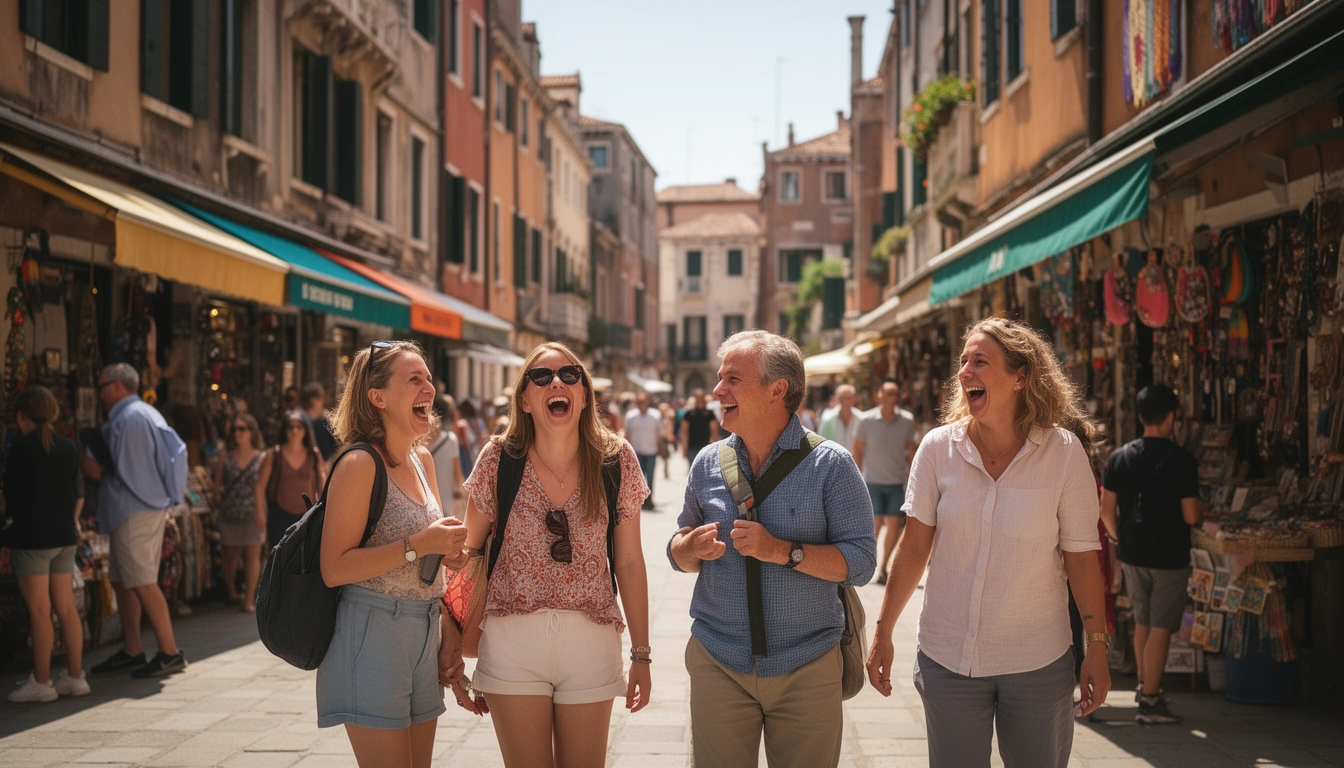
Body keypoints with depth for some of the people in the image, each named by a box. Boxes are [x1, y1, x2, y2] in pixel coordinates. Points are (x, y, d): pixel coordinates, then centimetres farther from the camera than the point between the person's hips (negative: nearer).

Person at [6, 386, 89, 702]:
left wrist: (13, 514, 12)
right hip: (64, 536, 6)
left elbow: (12, 498, -6)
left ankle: (41, 682, 1)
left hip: (31, 536, -6)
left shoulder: (21, 446, -9)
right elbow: (78, 493, 11)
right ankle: (75, 676, 12)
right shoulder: (68, 447, 8)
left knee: (39, 611, -3)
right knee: (66, 607, 9)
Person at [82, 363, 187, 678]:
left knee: (143, 583, -9)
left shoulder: (125, 419, -15)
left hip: (134, 513, -10)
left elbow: (97, 471, -14)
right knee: (122, 581, 15)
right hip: (150, 506, 10)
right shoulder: (147, 413, 17)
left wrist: (78, 455, 0)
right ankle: (131, 651, 20)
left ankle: (170, 653, -7)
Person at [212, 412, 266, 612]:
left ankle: (249, 598, -3)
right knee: (230, 554, 11)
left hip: (253, 513, -2)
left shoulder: (261, 458, 1)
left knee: (253, 554, -4)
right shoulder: (225, 458, 6)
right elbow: (217, 487, 8)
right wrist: (218, 508, 0)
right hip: (229, 513, 2)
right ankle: (231, 591, 30)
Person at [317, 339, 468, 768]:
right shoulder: (359, 464, -14)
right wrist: (416, 547, -23)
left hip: (424, 635, 8)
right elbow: (333, 569, -19)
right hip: (371, 634, -8)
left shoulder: (423, 460, 10)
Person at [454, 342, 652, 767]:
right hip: (512, 636, -1)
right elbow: (468, 552, 2)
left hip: (592, 639, 1)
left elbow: (629, 561, 4)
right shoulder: (499, 459, -5)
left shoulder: (616, 459, -2)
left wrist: (641, 653, 5)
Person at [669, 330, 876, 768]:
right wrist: (693, 547, -11)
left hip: (807, 670, -2)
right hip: (718, 663, 3)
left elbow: (860, 562, -11)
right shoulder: (708, 464, 5)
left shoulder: (830, 465, -7)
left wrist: (782, 550, -22)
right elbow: (679, 553, 12)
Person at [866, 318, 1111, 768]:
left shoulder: (1064, 452, -8)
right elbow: (914, 547, 1)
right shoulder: (939, 448, -4)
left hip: (1039, 663, -1)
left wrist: (1097, 647, -2)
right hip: (948, 659, 1)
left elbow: (1081, 557, -4)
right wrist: (883, 634, 2)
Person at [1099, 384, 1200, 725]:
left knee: (1142, 623, 20)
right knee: (1161, 627, 0)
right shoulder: (1181, 459, -14)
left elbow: (1107, 511, 2)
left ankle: (1145, 685, 34)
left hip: (1132, 554, 5)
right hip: (1170, 556, -5)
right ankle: (1150, 701, 0)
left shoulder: (1119, 457, 0)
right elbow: (1191, 517, -14)